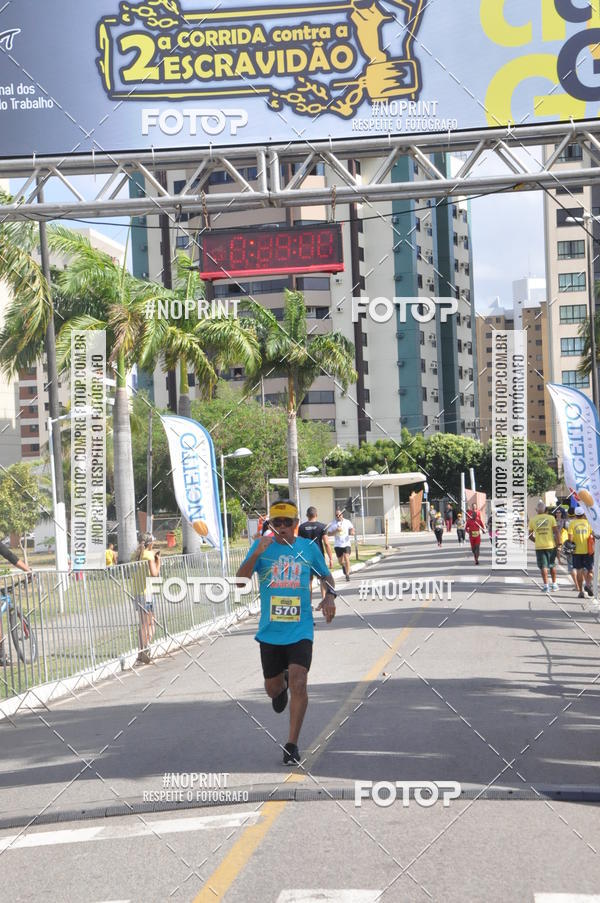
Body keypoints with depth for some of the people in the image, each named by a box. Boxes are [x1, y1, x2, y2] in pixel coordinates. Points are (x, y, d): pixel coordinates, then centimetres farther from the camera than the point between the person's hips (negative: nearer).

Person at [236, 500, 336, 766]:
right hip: (269, 631, 1)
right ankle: (282, 685, 51)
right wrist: (257, 553, -26)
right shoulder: (261, 546, -1)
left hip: (301, 629, -1)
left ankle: (292, 744, -3)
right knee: (272, 689, 12)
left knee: (298, 684, -16)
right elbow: (240, 579, -11)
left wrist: (330, 597, -1)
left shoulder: (309, 547, 3)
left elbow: (326, 575, 19)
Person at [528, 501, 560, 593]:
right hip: (551, 545, 0)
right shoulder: (551, 518, -1)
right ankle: (554, 584, 21)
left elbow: (530, 535, 6)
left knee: (543, 566, 2)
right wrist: (558, 543, 1)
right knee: (552, 565, 15)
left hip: (539, 546, 0)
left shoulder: (532, 520, 2)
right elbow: (556, 532, -5)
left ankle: (546, 585, -4)